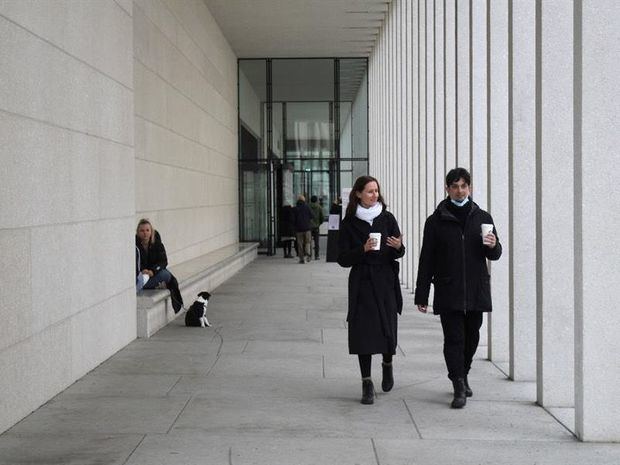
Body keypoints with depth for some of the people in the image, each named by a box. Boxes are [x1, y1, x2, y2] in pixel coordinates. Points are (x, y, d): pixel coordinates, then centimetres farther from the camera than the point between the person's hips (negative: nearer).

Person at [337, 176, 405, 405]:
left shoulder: (387, 218, 4)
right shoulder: (349, 223, 0)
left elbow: (399, 253, 8)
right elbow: (342, 259, -2)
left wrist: (398, 247, -15)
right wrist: (363, 250, -17)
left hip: (386, 282, 1)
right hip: (362, 284, -1)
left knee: (388, 329, -1)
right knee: (363, 331, -4)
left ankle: (387, 364, 32)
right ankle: (367, 383, 5)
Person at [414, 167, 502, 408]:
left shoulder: (482, 218, 8)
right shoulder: (436, 221, 2)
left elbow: (495, 255, 13)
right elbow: (427, 260, 3)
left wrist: (492, 246, -12)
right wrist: (421, 296, 1)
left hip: (476, 290, 3)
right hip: (448, 292, -3)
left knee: (471, 337, 12)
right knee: (454, 339, -7)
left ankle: (463, 375, 33)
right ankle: (459, 388, -7)